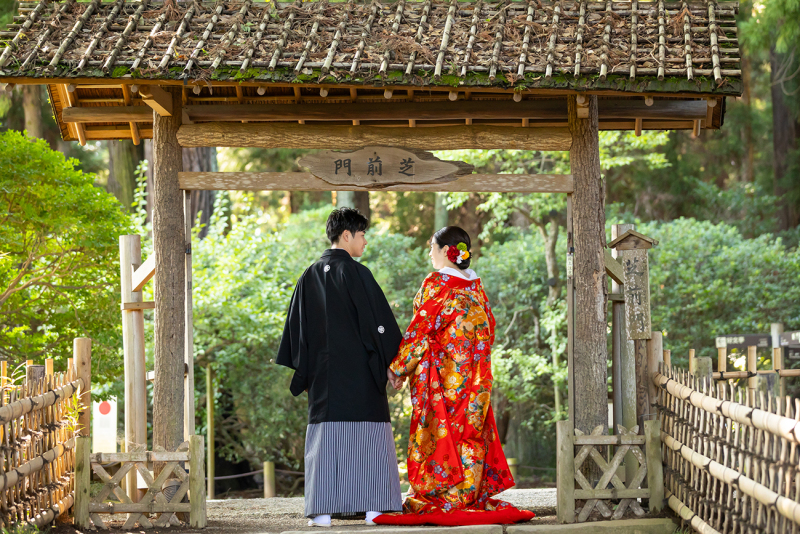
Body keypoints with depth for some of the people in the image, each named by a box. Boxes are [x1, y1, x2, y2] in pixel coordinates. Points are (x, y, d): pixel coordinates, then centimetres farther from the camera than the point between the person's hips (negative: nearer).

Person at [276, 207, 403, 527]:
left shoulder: (309, 278, 9)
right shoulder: (355, 273, -8)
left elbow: (297, 330, 11)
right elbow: (379, 321, -8)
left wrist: (303, 373, 16)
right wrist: (392, 361, 2)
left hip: (323, 373, 5)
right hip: (360, 370, -5)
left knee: (326, 437, 3)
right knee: (367, 437, 1)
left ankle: (322, 511, -3)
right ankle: (372, 508, 0)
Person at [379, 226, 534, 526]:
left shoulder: (436, 283, -10)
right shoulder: (476, 286, 10)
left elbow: (419, 331, -11)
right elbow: (488, 330, 14)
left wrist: (398, 367, -4)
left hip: (440, 375, -7)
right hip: (472, 375, 7)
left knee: (440, 434, -4)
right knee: (469, 431, 8)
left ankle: (438, 501, -4)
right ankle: (472, 497, 8)